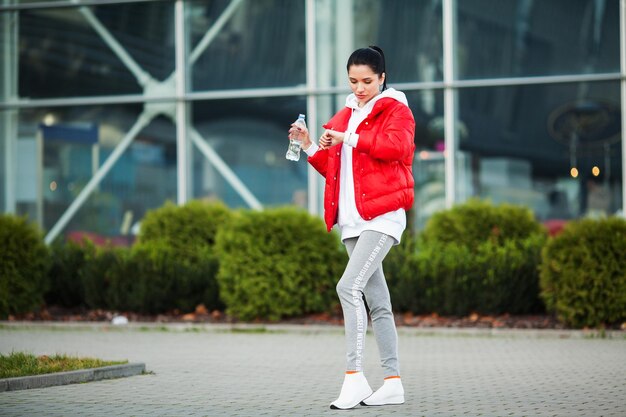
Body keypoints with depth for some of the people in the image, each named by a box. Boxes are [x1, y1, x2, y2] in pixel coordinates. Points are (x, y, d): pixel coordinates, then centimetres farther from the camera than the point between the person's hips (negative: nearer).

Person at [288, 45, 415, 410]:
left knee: (349, 286, -21)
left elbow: (396, 145, -19)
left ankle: (354, 376, -19)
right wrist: (311, 147, 7)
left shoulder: (395, 109, 1)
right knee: (376, 302, 7)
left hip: (382, 216, -8)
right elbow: (334, 168, 23)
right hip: (353, 221, 8)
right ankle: (393, 383, 10)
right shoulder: (346, 116, 21)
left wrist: (350, 139, -21)